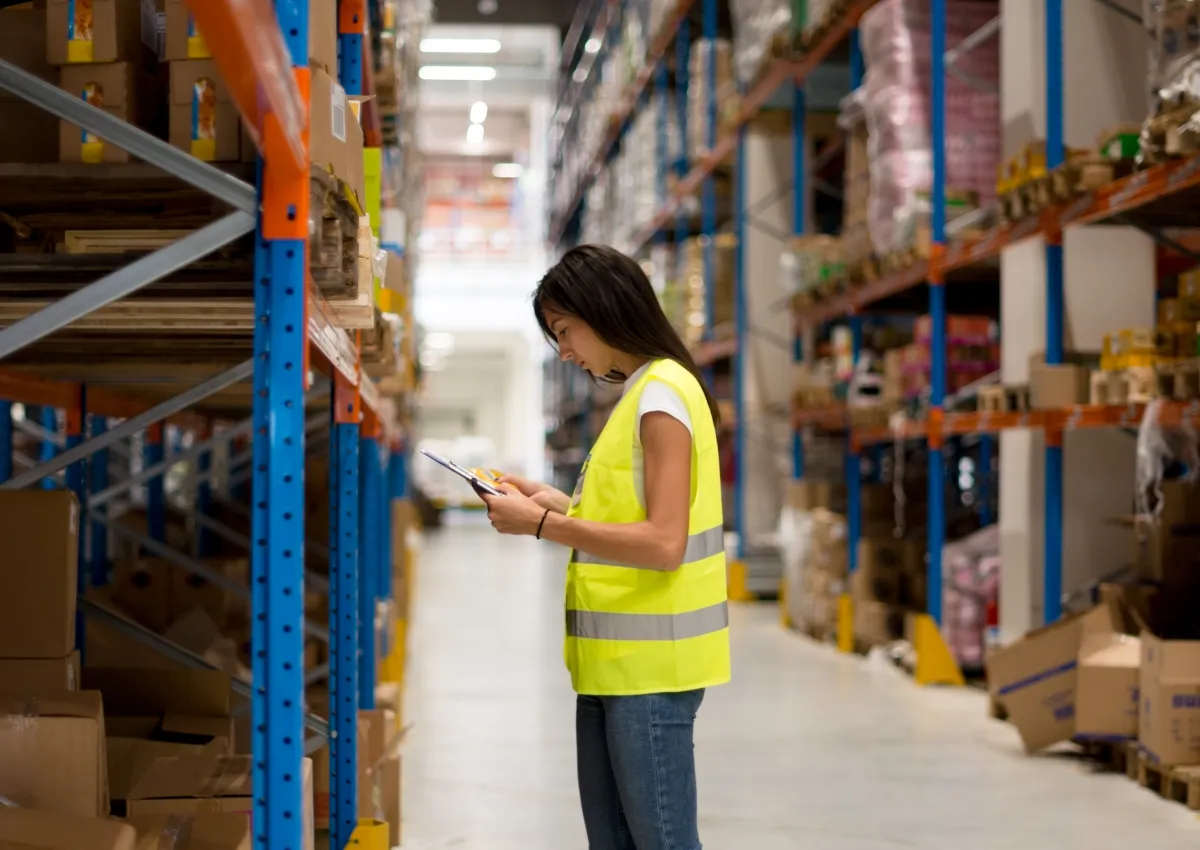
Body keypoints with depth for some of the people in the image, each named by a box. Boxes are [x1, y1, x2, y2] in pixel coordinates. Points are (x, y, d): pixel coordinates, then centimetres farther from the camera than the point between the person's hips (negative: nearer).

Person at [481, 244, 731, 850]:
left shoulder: (664, 393, -12)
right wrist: (560, 507, 9)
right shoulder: (638, 395, 17)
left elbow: (663, 544, -20)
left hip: (649, 665, -9)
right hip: (612, 663, 9)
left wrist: (543, 525, -16)